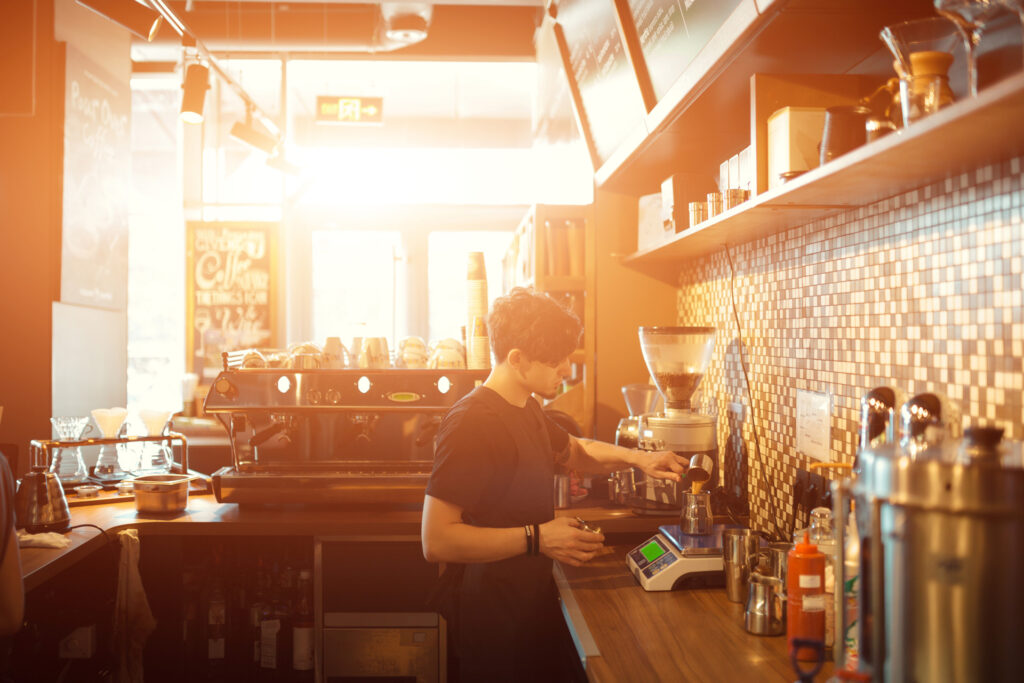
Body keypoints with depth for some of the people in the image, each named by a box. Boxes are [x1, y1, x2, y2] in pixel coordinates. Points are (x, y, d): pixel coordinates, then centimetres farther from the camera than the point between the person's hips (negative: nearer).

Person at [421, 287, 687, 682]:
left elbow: (576, 452, 27)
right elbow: (436, 541, -27)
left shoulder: (527, 411, 8)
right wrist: (537, 538, -27)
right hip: (493, 625, -9)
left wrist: (637, 458, 10)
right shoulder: (471, 423, -23)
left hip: (533, 608, 9)